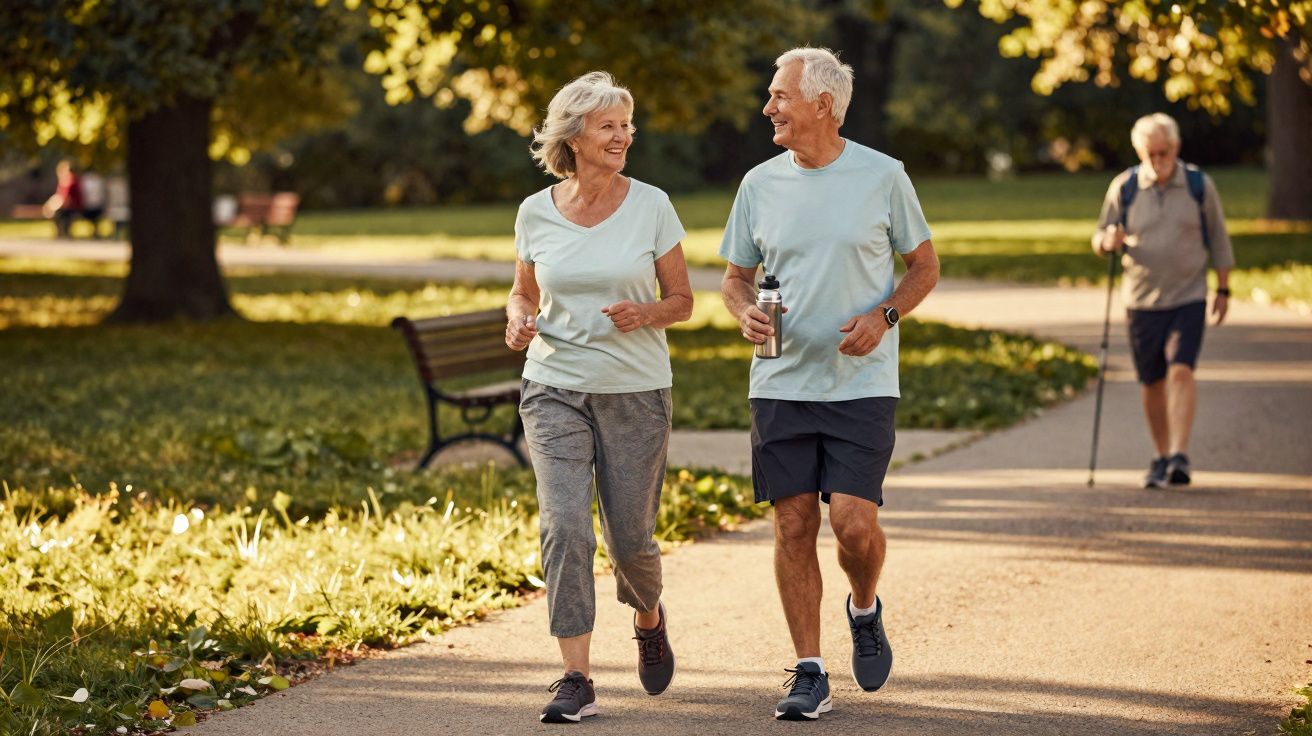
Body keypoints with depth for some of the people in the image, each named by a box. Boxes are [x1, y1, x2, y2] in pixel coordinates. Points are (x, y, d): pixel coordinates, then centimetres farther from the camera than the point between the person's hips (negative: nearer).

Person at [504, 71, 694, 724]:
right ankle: (576, 679, -8)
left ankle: (649, 619, 40)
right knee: (564, 528, -13)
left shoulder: (651, 205, -3)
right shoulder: (536, 212, 1)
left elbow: (682, 300, 2)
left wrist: (646, 314, -19)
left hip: (635, 392, -1)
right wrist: (518, 319, -8)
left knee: (629, 539, 5)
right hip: (555, 389, 1)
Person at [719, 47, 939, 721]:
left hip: (861, 382, -3)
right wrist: (744, 312, -8)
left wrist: (883, 315, -11)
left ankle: (865, 610, 20)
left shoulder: (883, 177, -1)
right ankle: (810, 674, 9)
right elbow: (736, 275, 15)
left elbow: (924, 266, 8)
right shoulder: (760, 184, 6)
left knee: (854, 521, -13)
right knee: (793, 527, 1)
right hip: (781, 382, 3)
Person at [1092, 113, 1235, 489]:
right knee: (1151, 382, 7)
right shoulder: (1123, 187, 0)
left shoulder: (1199, 186, -1)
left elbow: (1218, 239, 8)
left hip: (1188, 298, -2)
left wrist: (1223, 289, 6)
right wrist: (1108, 241, -17)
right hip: (1141, 300, 2)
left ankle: (1180, 456, -20)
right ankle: (1161, 457, 20)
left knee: (1181, 371, -17)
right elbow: (1101, 240, 7)